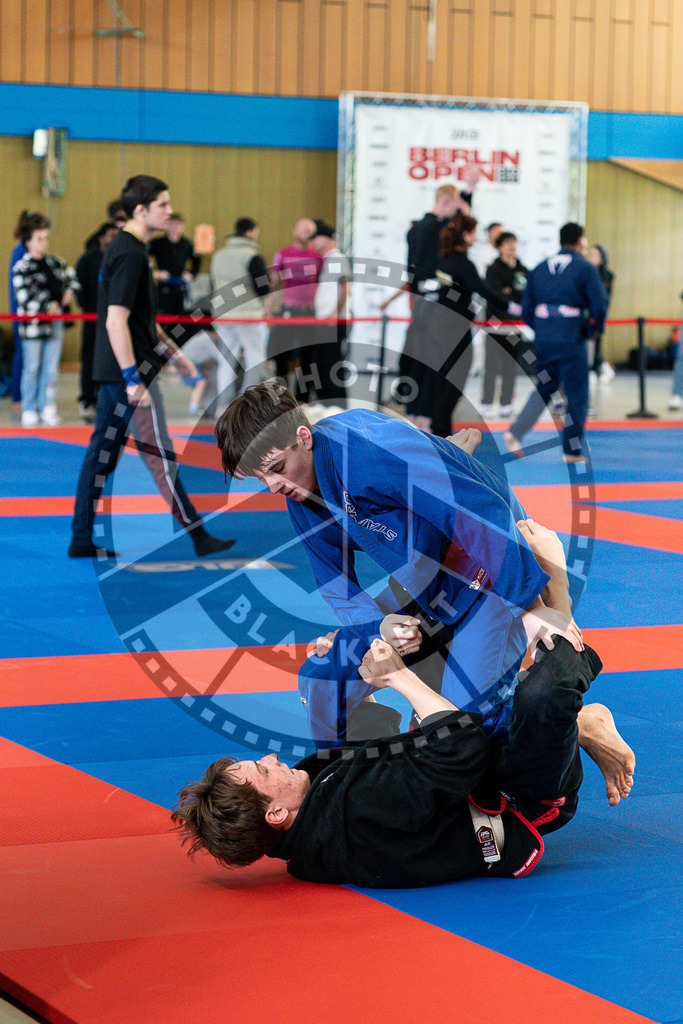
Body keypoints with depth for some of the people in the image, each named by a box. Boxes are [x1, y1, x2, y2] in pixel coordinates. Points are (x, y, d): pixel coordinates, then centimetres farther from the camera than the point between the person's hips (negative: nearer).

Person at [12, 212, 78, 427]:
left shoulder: (54, 263, 10)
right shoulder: (22, 268, -8)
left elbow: (71, 275, 27)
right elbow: (24, 297, -16)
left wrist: (70, 291, 8)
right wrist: (48, 307, -16)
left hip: (55, 324, 5)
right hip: (33, 326, -5)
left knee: (51, 368, 6)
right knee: (32, 368, 2)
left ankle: (48, 408, 13)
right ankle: (29, 410, 11)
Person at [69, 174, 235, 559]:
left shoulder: (126, 249, 14)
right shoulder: (130, 255, -18)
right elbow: (116, 321, -23)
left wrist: (173, 353, 26)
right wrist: (133, 380, -24)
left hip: (113, 371, 10)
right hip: (131, 370, -10)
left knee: (103, 452, 10)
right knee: (161, 455, -2)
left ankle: (82, 540, 13)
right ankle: (198, 536, 5)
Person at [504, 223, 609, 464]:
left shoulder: (539, 269, 11)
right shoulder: (585, 268, -3)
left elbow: (526, 311, 12)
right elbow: (600, 304, -7)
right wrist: (597, 327, 12)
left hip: (543, 338, 5)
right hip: (571, 338, -5)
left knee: (544, 389, 18)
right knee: (577, 394, 5)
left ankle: (515, 431, 1)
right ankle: (572, 451, 8)